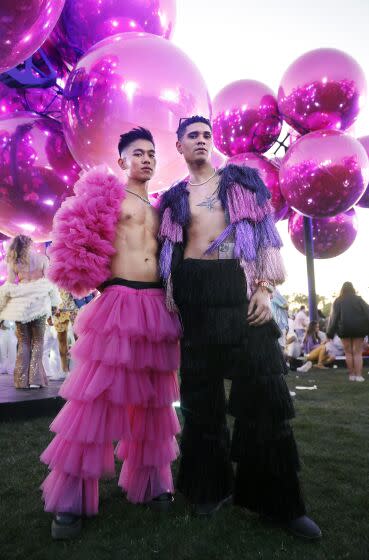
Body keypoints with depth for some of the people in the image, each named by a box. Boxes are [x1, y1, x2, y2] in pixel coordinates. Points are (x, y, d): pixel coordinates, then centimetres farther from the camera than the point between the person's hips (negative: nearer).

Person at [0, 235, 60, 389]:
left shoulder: (13, 262, 6)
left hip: (20, 303, 1)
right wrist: (54, 303, 9)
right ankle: (35, 379, 0)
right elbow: (49, 282, 1)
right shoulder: (42, 258, 3)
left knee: (23, 342, 10)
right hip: (39, 302, -1)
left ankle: (22, 380, 8)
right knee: (37, 341, 6)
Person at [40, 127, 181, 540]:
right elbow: (80, 237, -1)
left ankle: (150, 482, 24)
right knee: (96, 396, -5)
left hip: (158, 306, 6)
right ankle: (70, 499, 7)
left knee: (152, 398, 10)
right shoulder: (108, 195, 7)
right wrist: (108, 279, -3)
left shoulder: (159, 209, 22)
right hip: (118, 301, -5)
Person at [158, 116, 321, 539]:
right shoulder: (173, 198, 15)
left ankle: (277, 499, 14)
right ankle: (213, 485, 25)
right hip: (195, 294, 2)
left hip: (239, 289, -1)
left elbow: (265, 236, 7)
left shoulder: (241, 181, 13)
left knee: (262, 390, -2)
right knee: (202, 391, 7)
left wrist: (264, 288, -6)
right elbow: (169, 250, 14)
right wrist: (174, 302, 4)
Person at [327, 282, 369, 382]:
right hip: (358, 328, 0)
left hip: (344, 329, 0)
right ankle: (359, 375, -1)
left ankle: (352, 375, 11)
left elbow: (333, 317, -2)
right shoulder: (359, 299, 1)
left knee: (348, 353, 10)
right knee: (358, 353, 4)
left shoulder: (338, 301, 1)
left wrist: (330, 333, 0)